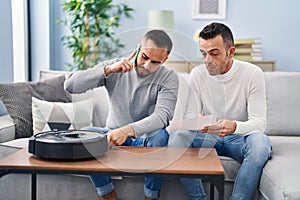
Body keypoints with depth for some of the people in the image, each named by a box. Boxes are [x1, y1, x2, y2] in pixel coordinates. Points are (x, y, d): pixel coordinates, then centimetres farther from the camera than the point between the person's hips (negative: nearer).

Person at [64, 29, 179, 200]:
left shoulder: (169, 78, -9)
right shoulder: (114, 67, -4)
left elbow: (162, 116, -27)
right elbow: (70, 86, -13)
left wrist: (127, 130, -44)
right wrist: (108, 70, -24)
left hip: (147, 140, -2)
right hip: (114, 135, 2)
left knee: (160, 135, -35)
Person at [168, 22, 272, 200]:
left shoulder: (252, 74, -12)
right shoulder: (198, 74, -3)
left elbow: (259, 122, -16)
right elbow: (189, 115, -4)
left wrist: (234, 126, -39)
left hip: (240, 137, -2)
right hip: (208, 136, 2)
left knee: (260, 142, -35)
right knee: (177, 137, -26)